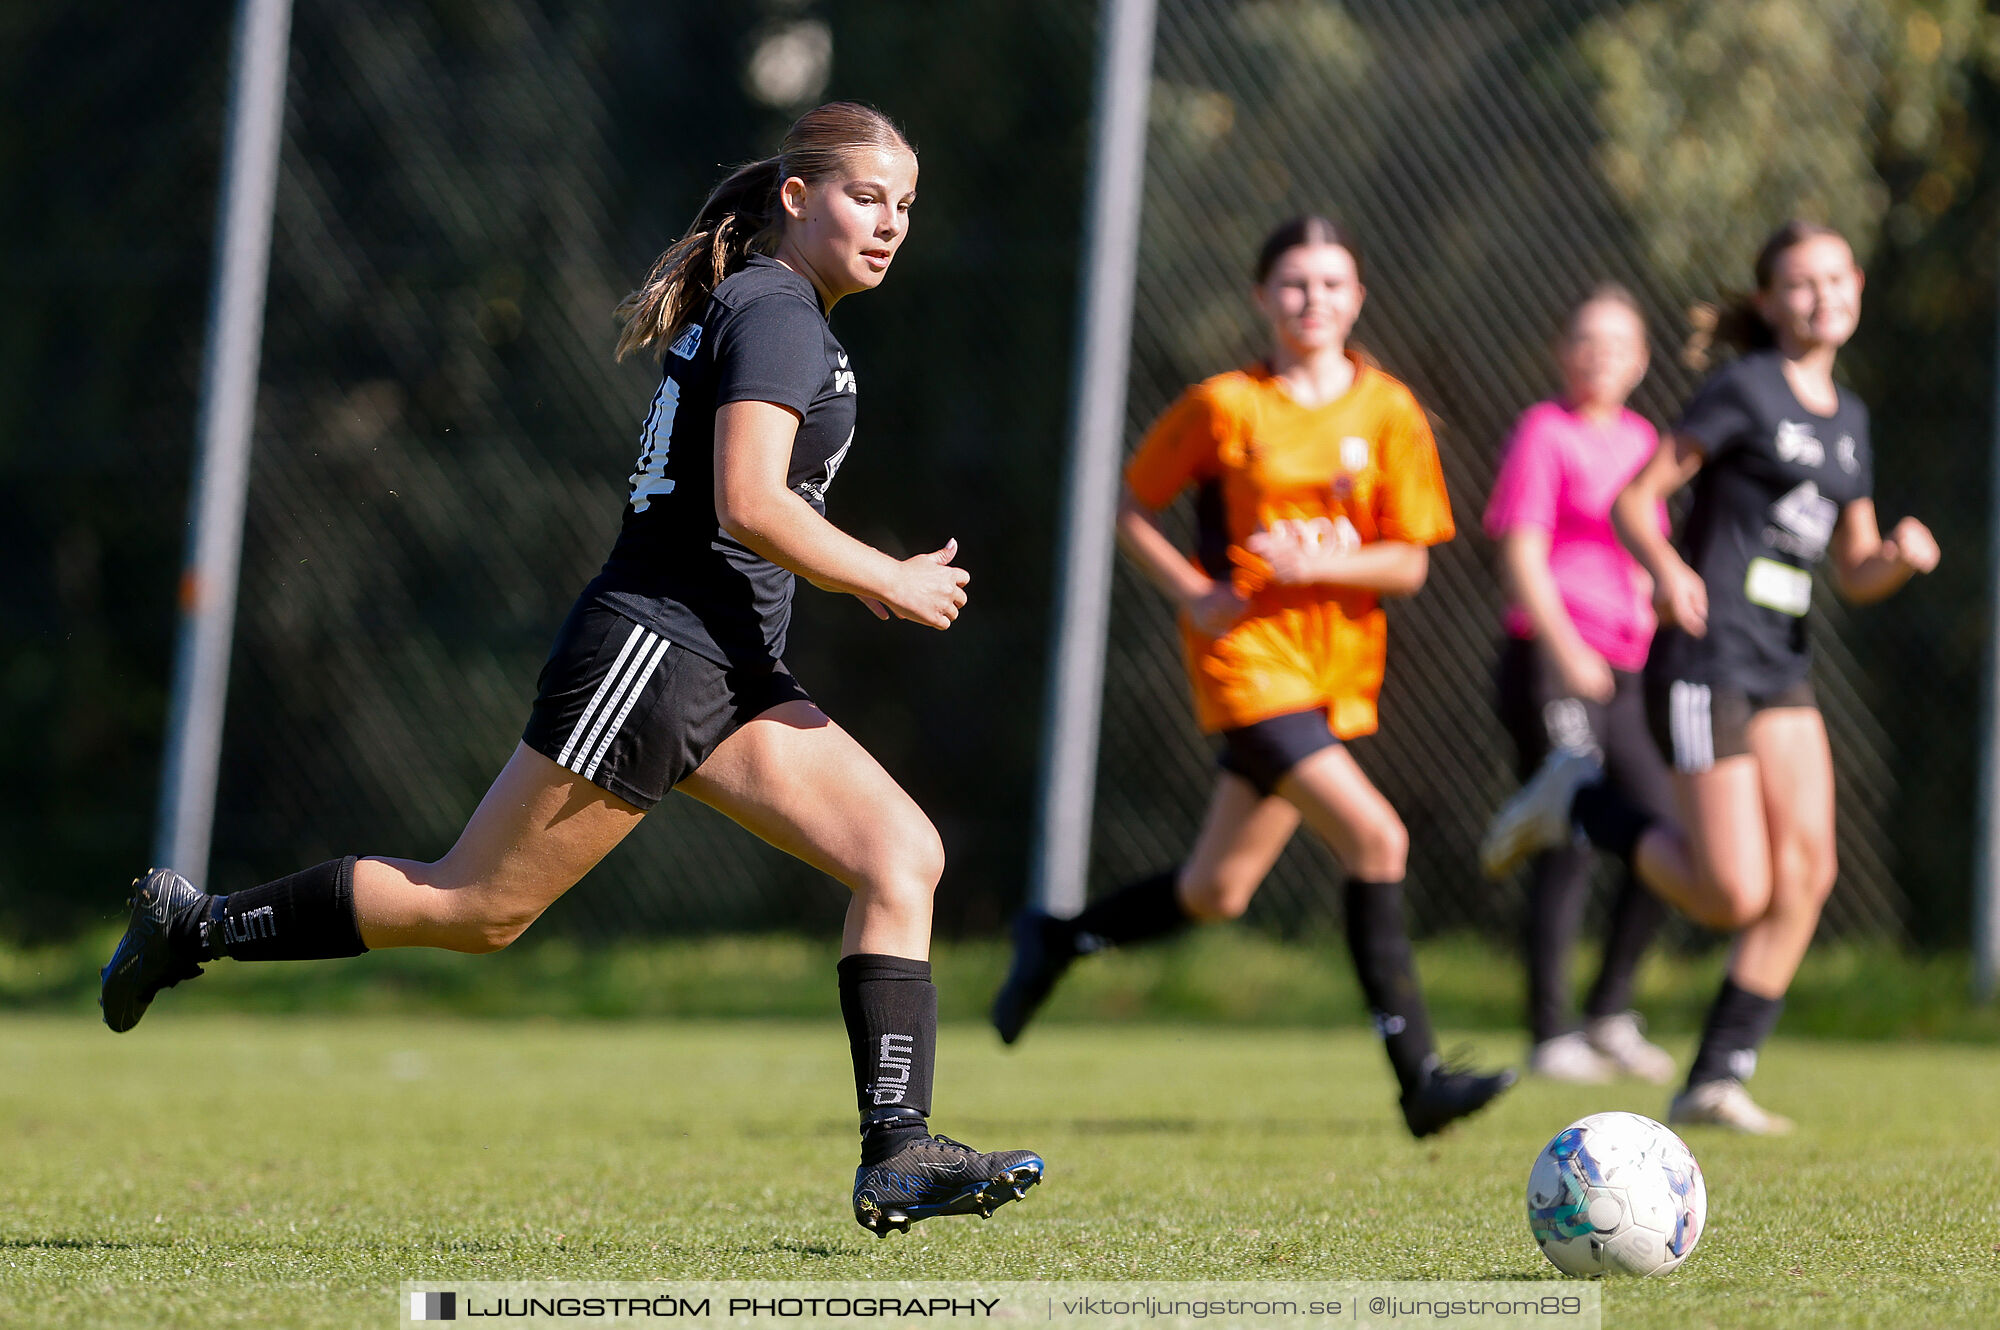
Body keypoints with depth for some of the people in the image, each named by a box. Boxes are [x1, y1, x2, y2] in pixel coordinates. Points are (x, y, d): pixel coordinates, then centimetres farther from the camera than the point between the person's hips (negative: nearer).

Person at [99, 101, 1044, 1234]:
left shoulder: (768, 309, 19)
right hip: (653, 647, -10)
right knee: (477, 906, -3)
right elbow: (748, 505, -23)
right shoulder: (775, 311, -12)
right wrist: (886, 583, -12)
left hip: (731, 675, 10)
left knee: (903, 853, -6)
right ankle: (198, 928, 13)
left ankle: (899, 1151, -13)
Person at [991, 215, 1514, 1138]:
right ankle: (1418, 1077, -19)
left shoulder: (1389, 413, 4)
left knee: (1214, 892, 11)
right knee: (1375, 837, -21)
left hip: (1336, 671, 5)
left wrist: (1320, 567, -17)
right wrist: (1192, 592, -9)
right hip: (1246, 657, -5)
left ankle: (1054, 941, 37)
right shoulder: (1225, 405, -4)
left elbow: (1407, 565, 2)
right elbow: (1128, 510, 6)